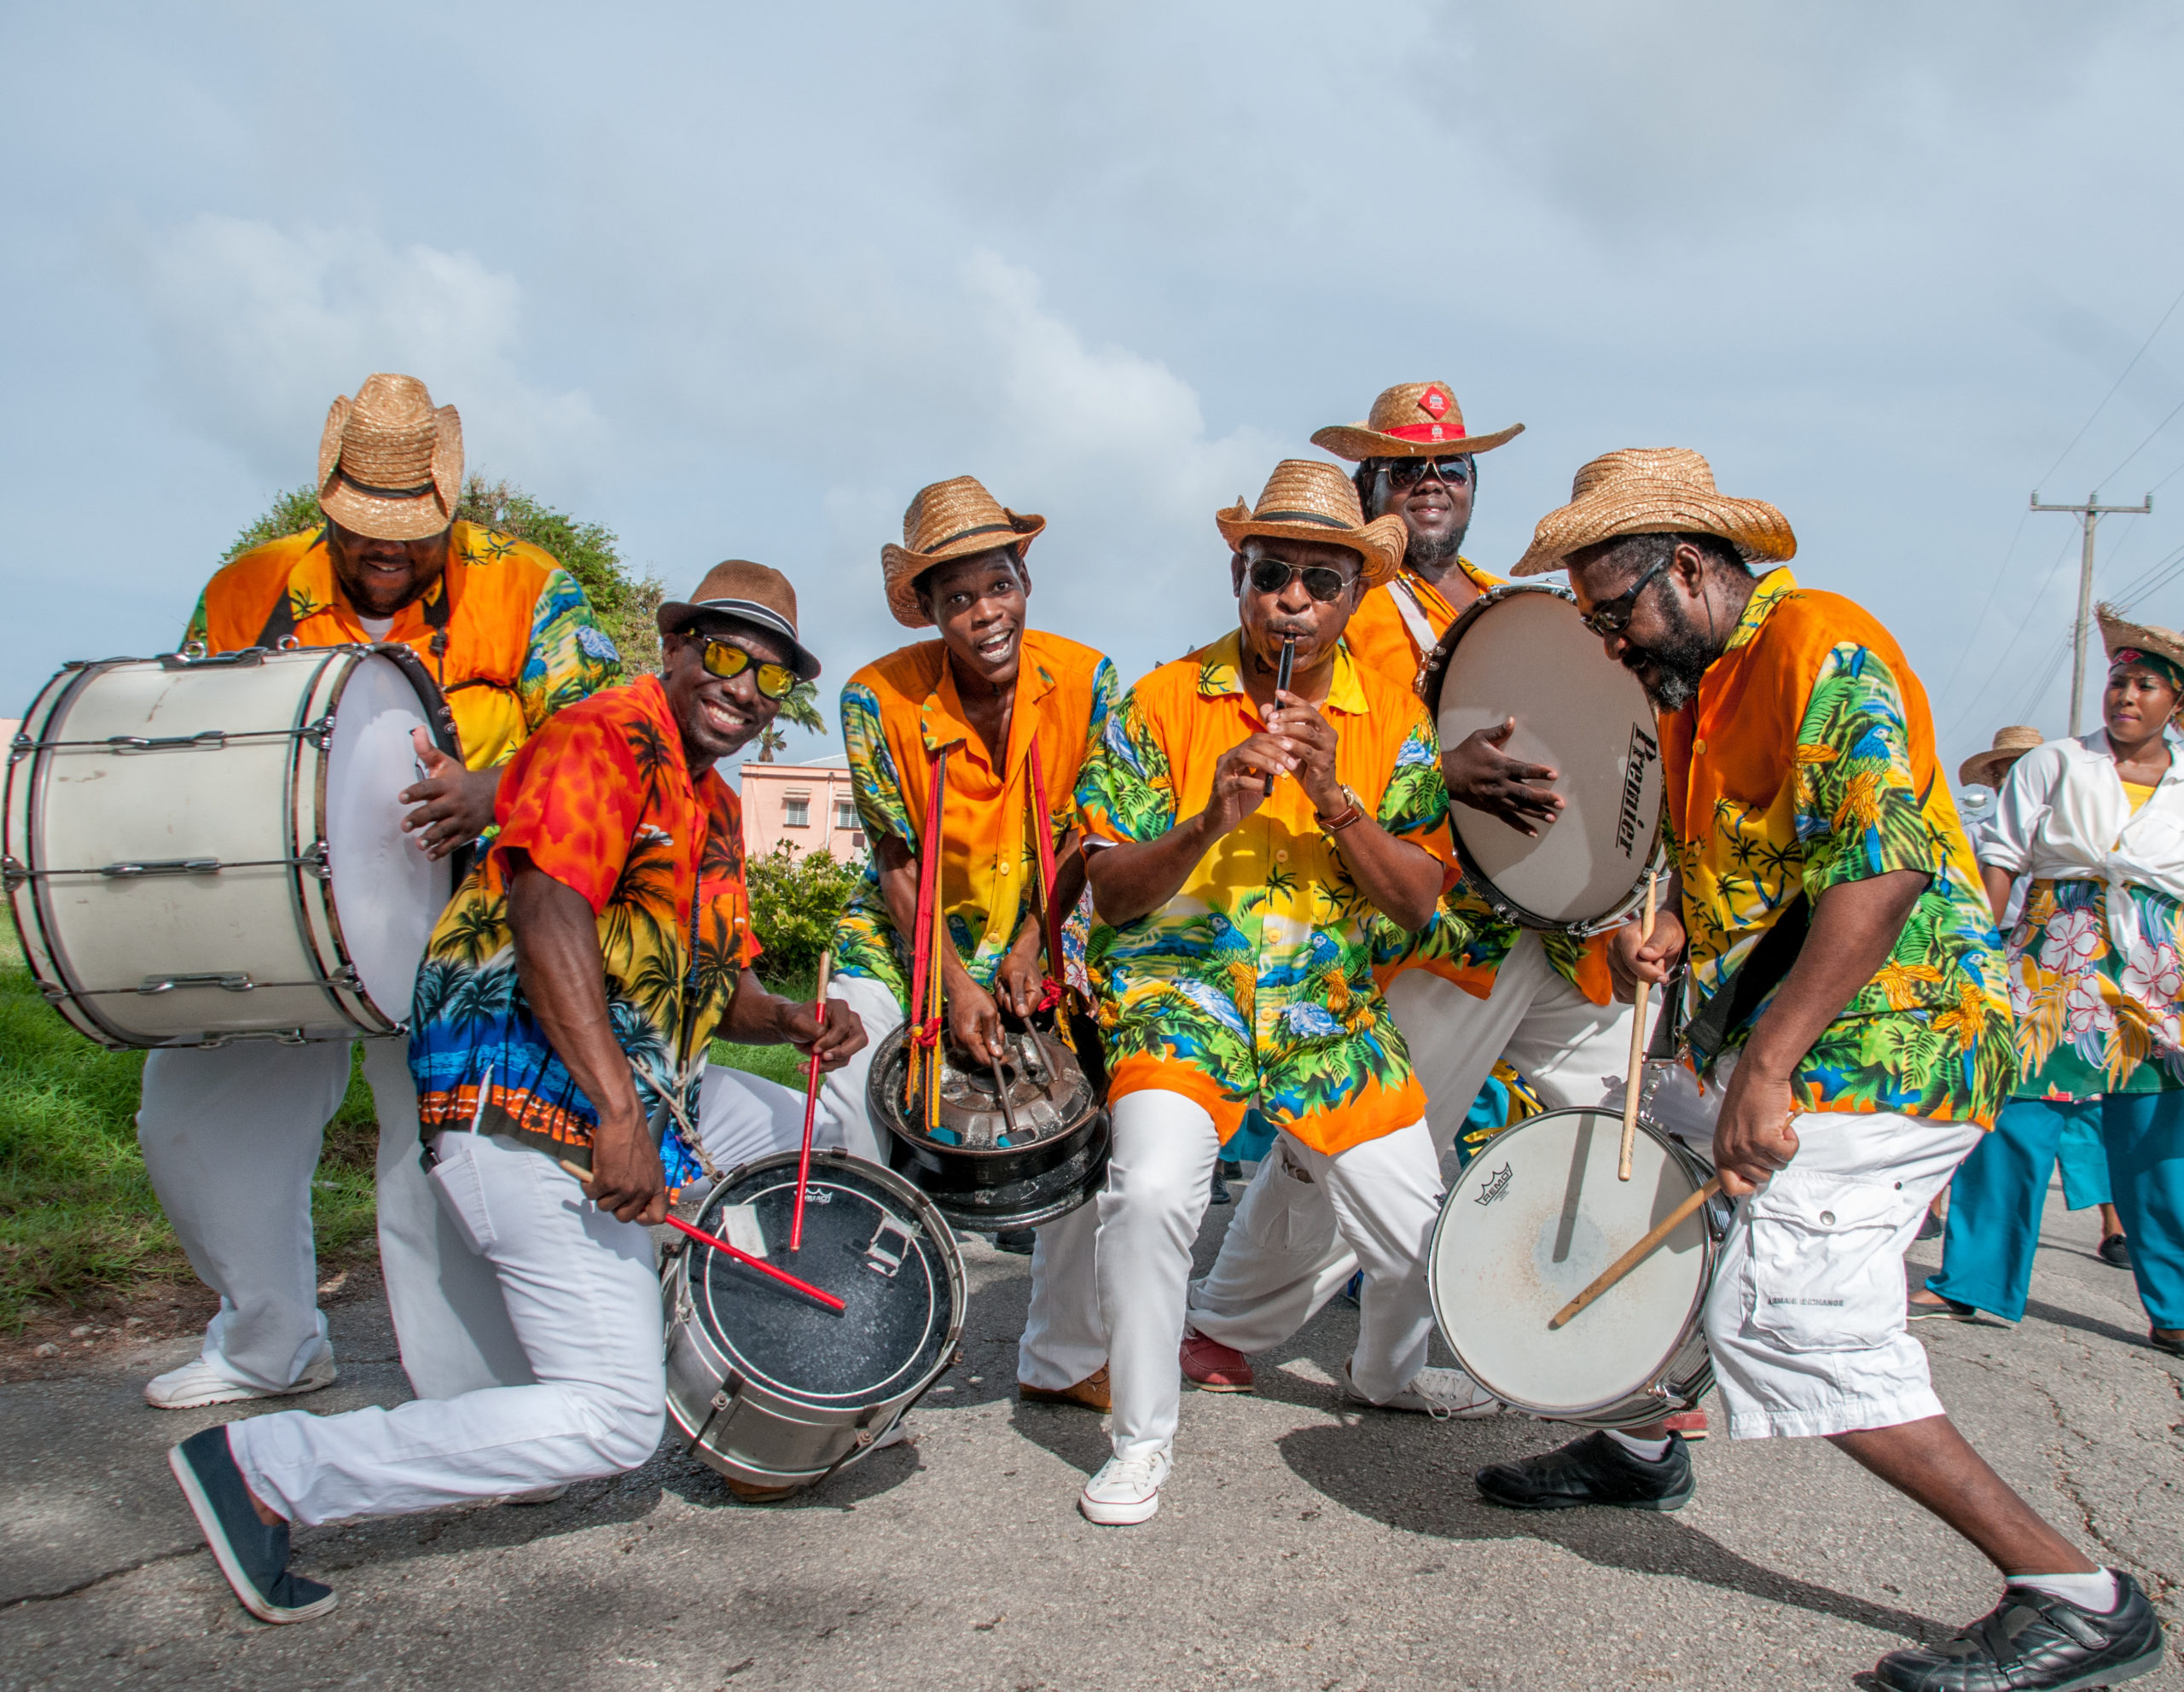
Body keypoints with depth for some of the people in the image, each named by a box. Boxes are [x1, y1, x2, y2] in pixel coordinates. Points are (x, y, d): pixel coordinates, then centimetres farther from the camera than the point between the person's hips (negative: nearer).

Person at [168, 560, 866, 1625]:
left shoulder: (715, 809, 22)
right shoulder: (600, 741, -8)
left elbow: (711, 985, 25)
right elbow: (548, 914, -23)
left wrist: (791, 1023, 2)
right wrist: (617, 1114, -29)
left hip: (639, 1093, 10)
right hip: (527, 1105, -10)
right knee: (610, 1421, -11)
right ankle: (264, 1469, -5)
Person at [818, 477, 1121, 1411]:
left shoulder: (1085, 680, -13)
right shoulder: (880, 699, -18)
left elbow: (1081, 840, -4)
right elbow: (896, 861, -13)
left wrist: (1034, 941, -14)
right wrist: (952, 983, -21)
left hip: (1038, 945, 2)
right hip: (902, 945, -2)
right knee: (848, 1142, -15)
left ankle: (1067, 1359, 17)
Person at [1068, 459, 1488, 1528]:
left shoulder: (1393, 719, 2)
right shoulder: (1164, 701, -6)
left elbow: (1417, 899, -3)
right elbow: (1112, 891, -8)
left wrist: (1334, 799, -18)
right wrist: (1212, 819, -25)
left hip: (1332, 1009, 3)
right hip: (1180, 992, -3)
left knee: (1419, 1237, 6)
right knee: (1154, 1189, -29)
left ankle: (1385, 1371, 42)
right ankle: (1141, 1436, -4)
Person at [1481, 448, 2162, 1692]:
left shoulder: (1823, 646, -14)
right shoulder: (1702, 687, 18)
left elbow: (1879, 870, -25)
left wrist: (1767, 1068, -28)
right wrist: (1670, 933, 4)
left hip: (1881, 1039, -10)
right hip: (1773, 1042, 10)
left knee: (1783, 1322, -16)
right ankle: (1641, 1451, 40)